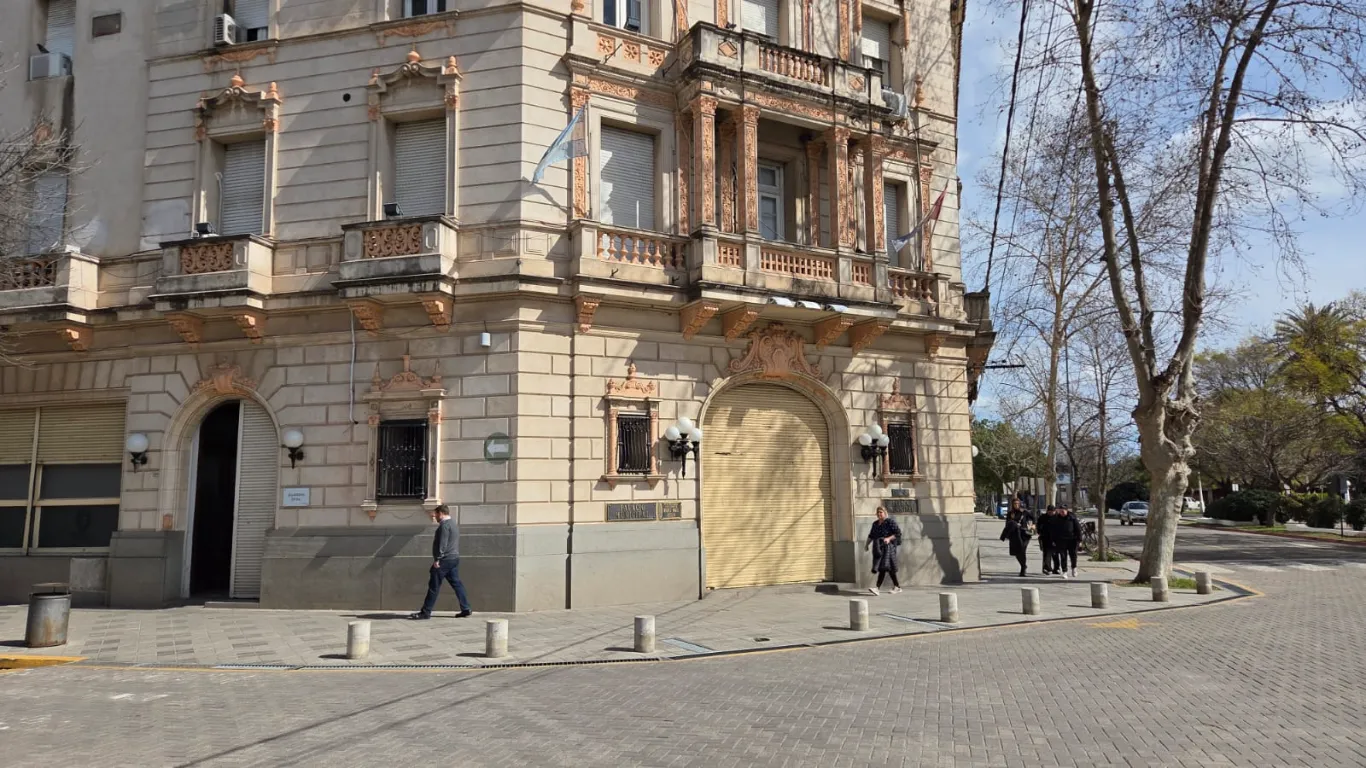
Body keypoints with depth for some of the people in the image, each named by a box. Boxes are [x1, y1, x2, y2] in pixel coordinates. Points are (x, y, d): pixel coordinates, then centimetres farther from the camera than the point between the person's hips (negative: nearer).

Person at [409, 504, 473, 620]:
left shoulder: (444, 525, -13)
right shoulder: (453, 525, 19)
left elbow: (442, 544, -21)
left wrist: (437, 559, -21)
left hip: (444, 559, -10)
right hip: (454, 558, 10)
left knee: (434, 586, -4)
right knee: (456, 583, 9)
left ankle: (425, 612, 0)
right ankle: (466, 609, 5)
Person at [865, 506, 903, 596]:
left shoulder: (890, 522, -6)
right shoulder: (875, 524, 14)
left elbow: (898, 533, -10)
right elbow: (871, 535, 20)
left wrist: (889, 538, -23)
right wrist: (867, 544, 7)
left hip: (887, 547, -7)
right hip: (878, 548, 7)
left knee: (883, 566, -18)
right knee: (889, 568, 12)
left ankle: (877, 588, -28)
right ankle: (897, 587, 26)